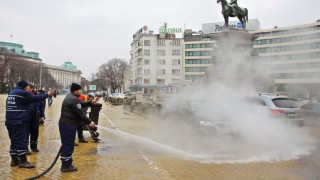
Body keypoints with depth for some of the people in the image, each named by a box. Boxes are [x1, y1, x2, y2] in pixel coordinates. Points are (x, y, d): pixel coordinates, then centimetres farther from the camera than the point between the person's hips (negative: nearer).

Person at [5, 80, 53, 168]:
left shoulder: (11, 93, 17)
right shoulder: (22, 93, -11)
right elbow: (36, 98, -6)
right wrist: (47, 94, 5)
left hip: (10, 121, 9)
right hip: (19, 121, -9)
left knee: (14, 141, 15)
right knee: (21, 141, -4)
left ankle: (14, 160, 21)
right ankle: (23, 161, -1)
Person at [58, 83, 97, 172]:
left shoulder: (69, 97, 16)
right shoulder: (74, 99, -18)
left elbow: (81, 104, 24)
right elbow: (80, 113, -20)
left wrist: (91, 102, 24)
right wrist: (89, 122, -13)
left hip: (63, 124, 11)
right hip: (69, 125, -11)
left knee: (66, 144, 16)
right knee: (68, 145, -2)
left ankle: (65, 164, 26)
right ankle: (66, 166, 6)